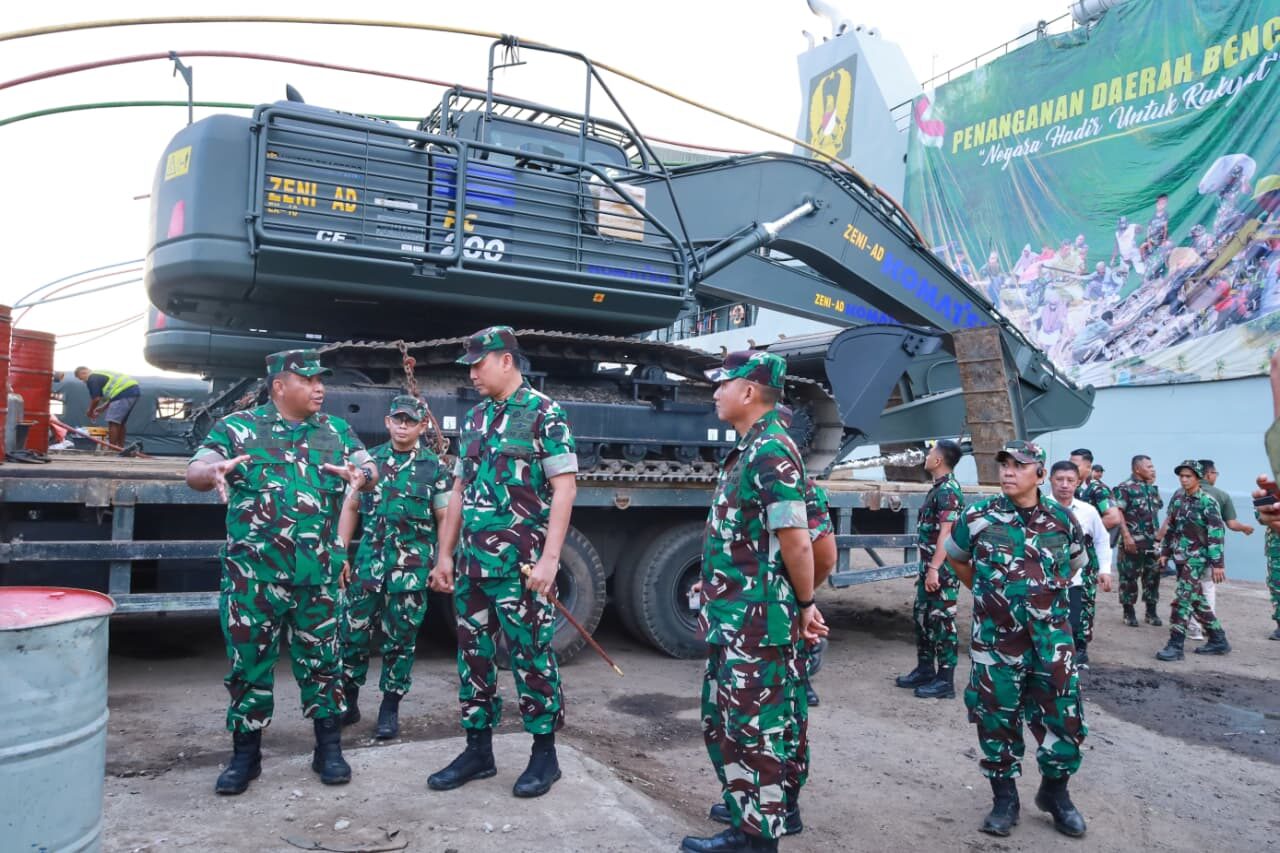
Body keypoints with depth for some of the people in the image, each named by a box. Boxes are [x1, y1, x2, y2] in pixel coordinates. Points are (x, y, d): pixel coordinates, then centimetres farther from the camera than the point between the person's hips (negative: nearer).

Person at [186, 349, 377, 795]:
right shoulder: (237, 427, 2)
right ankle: (245, 754, 22)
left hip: (318, 573, 2)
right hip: (253, 572, -2)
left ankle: (329, 748, 22)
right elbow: (194, 471, -5)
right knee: (250, 662, 6)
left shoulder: (337, 431, 10)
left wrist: (363, 475, -22)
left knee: (321, 661, 9)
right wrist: (213, 471, -30)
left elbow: (371, 469, 3)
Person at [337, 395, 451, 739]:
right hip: (369, 560, 2)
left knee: (400, 639, 6)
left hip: (413, 566, -2)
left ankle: (390, 709, 19)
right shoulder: (370, 459, 8)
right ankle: (348, 702, 22)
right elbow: (350, 508, 11)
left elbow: (444, 519, 1)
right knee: (352, 632, 5)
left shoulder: (435, 466, 0)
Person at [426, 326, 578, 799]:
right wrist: (445, 555, 13)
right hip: (472, 563, 7)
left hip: (521, 564, -7)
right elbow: (460, 490, 16)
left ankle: (544, 753, 17)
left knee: (531, 656, 3)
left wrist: (549, 557, -19)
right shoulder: (474, 418, 13)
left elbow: (564, 487, -12)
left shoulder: (544, 413, -7)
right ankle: (478, 750, 26)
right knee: (473, 655, 12)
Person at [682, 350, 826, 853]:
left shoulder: (770, 452, -19)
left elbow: (795, 541, -22)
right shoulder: (751, 450, 14)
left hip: (756, 621, -10)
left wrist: (804, 605, -12)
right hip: (735, 619, 10)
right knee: (723, 718, 20)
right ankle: (776, 807, 36)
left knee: (750, 726, 2)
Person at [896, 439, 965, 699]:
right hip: (929, 566, 10)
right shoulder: (938, 488, 14)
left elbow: (946, 533, -22)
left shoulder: (948, 490, -17)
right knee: (921, 617, 16)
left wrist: (934, 568, -25)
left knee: (942, 622, -2)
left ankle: (945, 680, 6)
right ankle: (924, 670, 26)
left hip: (941, 569, -10)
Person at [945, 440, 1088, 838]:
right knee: (997, 720, 6)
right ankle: (1005, 798, 24)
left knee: (1063, 718, 6)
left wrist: (1046, 592, 13)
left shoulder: (1063, 519, 0)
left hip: (1051, 640, 2)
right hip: (996, 639, -1)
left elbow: (1075, 562, 20)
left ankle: (1055, 793, 29)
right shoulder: (978, 516, -6)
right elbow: (956, 558, 12)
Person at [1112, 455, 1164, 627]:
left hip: (1153, 542, 7)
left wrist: (1159, 534, 15)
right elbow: (1117, 514, -15)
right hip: (1133, 542, -7)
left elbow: (1156, 512, 21)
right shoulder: (1124, 488, -10)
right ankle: (1129, 613, 9)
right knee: (1129, 577, 0)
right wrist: (1126, 536, -21)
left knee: (1153, 577, 10)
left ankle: (1151, 612, 20)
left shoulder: (1153, 488, 13)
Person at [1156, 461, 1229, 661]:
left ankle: (1175, 646, -8)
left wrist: (1217, 563, -16)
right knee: (1196, 600, 14)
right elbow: (1170, 528, 18)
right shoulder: (1177, 500, 10)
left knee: (1183, 599, -11)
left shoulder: (1207, 502, -9)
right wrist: (1165, 552, 14)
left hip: (1197, 558, -7)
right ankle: (1218, 640, 26)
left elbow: (1216, 534, -13)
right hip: (1180, 557, 7)